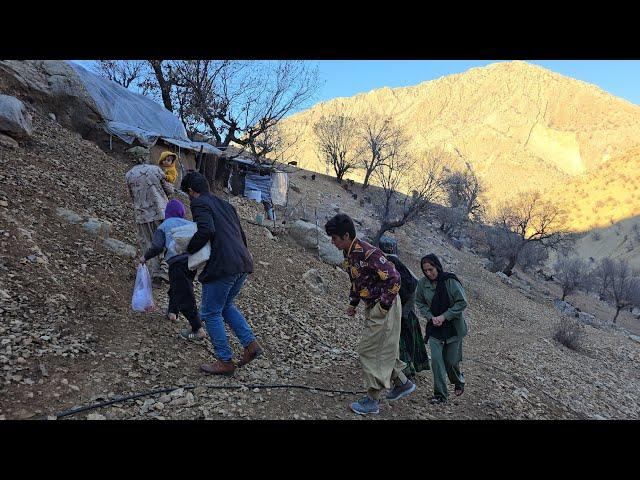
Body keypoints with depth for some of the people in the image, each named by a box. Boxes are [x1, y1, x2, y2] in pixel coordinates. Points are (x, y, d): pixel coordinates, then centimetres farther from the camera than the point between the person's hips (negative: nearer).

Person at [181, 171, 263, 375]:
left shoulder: (199, 203, -2)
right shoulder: (226, 204, 22)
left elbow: (206, 230, -20)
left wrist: (188, 250, -7)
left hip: (222, 267, -8)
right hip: (243, 263, 8)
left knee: (211, 313, 7)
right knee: (226, 306, 25)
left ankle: (225, 362, 13)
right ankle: (251, 344, 15)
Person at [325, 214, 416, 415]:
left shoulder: (368, 253, -26)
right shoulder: (348, 254, 5)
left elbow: (394, 278, -25)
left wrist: (384, 306, -20)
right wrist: (353, 304, 14)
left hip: (384, 307, -9)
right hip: (372, 307, 9)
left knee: (369, 352, -2)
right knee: (382, 350, 18)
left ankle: (372, 400, 12)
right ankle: (402, 383, 35)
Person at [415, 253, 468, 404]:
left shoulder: (450, 281, -18)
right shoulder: (423, 283, -7)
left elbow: (462, 302, -14)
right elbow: (420, 303, 5)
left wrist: (444, 316, -18)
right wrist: (431, 317, -11)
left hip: (453, 326, -2)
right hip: (434, 327, 3)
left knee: (450, 361, 7)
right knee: (436, 359, -6)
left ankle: (459, 381, 40)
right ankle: (440, 394, 8)